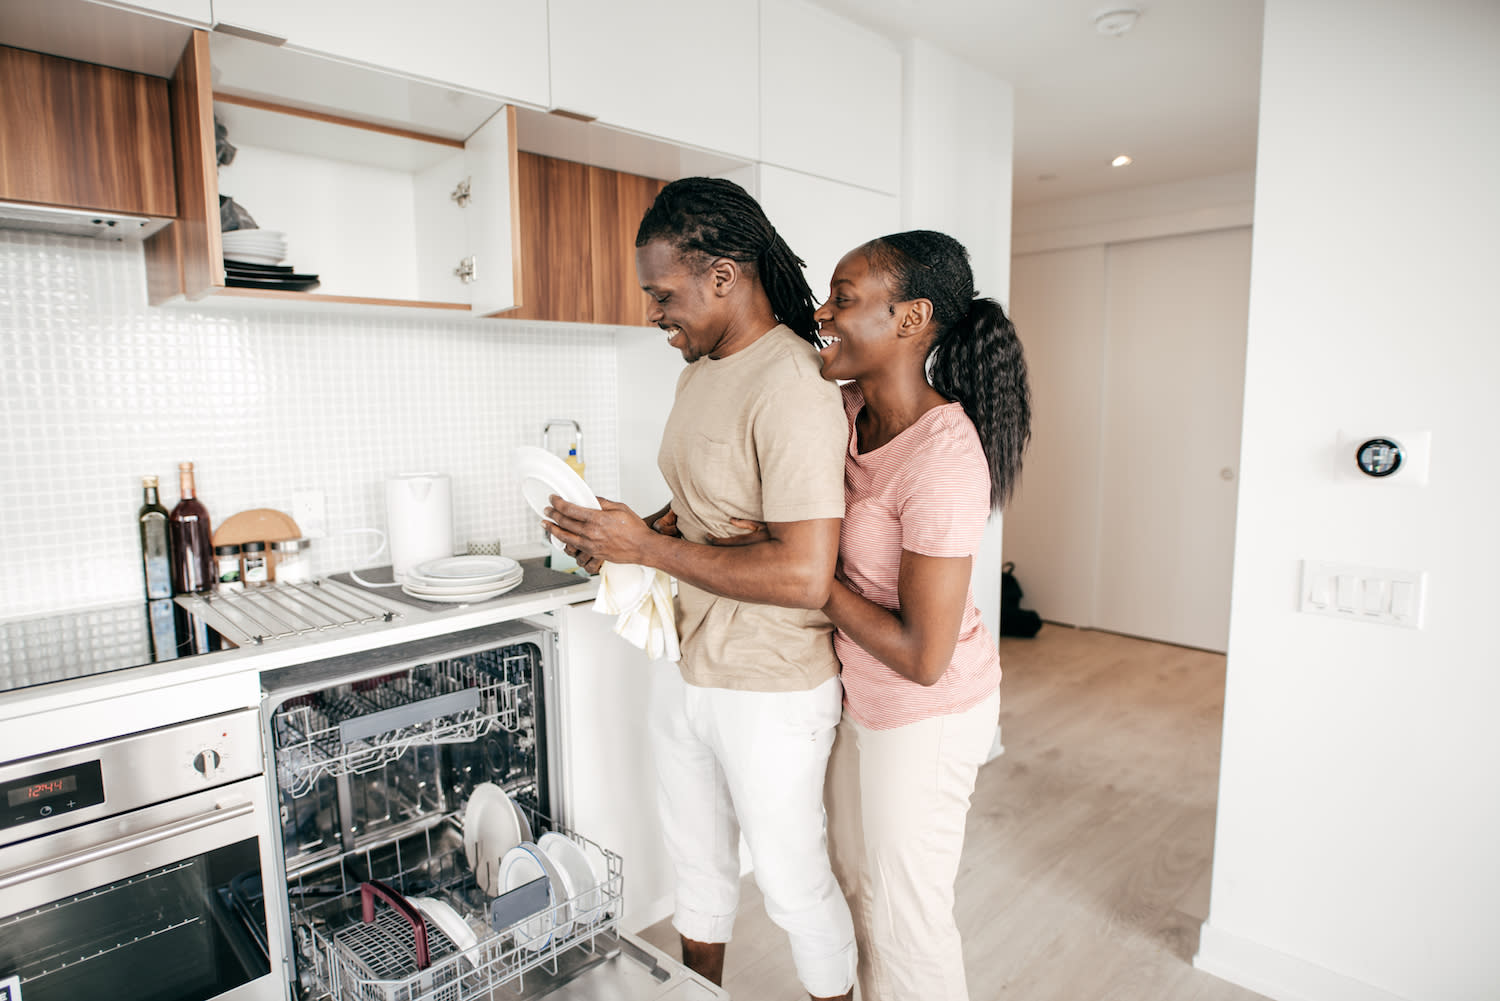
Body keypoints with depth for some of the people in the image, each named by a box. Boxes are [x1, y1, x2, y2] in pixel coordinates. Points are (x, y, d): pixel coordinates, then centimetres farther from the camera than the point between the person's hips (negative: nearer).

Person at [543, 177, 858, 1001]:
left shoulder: (792, 388, -24)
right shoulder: (700, 369, 6)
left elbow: (804, 575, -31)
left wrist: (648, 547, -23)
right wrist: (618, 532, -1)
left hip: (768, 691, -9)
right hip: (683, 670, 9)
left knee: (792, 882, 13)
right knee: (697, 865, 26)